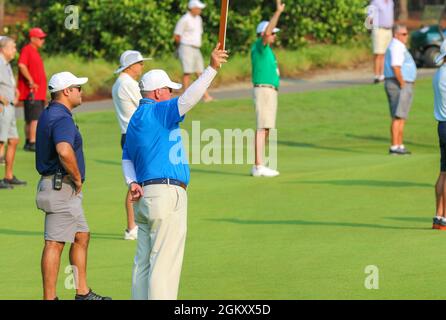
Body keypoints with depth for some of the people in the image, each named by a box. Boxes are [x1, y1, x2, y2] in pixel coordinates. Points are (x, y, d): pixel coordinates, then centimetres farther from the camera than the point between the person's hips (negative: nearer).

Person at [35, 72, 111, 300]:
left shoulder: (48, 115, 15)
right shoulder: (62, 119, -19)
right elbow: (64, 151, -37)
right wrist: (77, 178, -20)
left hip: (64, 188, 11)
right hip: (62, 187, -11)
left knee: (82, 236, 17)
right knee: (55, 243, -7)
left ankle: (82, 293, 23)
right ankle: (49, 298, -5)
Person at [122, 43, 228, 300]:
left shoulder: (136, 119, 20)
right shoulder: (155, 113, -10)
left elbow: (127, 158, 21)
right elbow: (187, 100, -25)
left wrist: (132, 182, 4)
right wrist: (212, 69, -28)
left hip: (145, 195, 10)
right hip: (166, 194, -10)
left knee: (144, 261, 10)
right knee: (164, 261, -9)